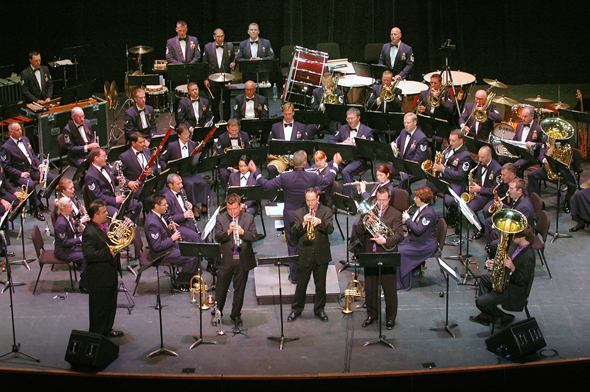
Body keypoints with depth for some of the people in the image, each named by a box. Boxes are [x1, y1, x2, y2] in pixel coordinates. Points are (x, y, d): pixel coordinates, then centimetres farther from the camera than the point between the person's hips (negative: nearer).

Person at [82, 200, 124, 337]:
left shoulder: (107, 225, 4)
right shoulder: (89, 233, -25)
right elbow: (88, 255, -31)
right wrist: (108, 252, -31)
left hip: (111, 272, 9)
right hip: (99, 276, -9)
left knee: (111, 304, 22)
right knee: (99, 306, 5)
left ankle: (107, 330, 38)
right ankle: (96, 335, 21)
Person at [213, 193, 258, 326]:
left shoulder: (249, 218, 3)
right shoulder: (221, 219, 1)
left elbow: (255, 237, -3)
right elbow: (217, 238, -8)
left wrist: (242, 232, -18)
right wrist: (228, 232, -24)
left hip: (243, 261, 1)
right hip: (226, 259, -1)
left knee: (239, 289, 9)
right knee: (221, 289, 6)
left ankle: (236, 314, 23)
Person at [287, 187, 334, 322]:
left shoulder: (326, 211, 4)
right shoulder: (299, 213, 6)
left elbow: (330, 229, -8)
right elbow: (293, 233, -2)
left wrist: (320, 222, -26)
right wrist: (303, 224, -20)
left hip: (321, 254, 0)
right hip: (304, 254, 0)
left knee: (320, 284, 7)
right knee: (301, 284, 3)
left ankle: (319, 309, 21)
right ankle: (296, 309, 16)